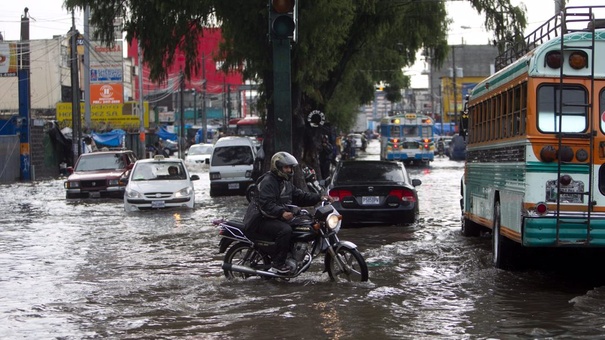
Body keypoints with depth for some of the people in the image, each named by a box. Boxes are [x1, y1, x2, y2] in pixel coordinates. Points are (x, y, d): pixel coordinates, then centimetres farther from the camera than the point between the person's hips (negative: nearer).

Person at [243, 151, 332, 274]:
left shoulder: (286, 183, 18)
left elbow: (300, 196, 15)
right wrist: (281, 213, -39)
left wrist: (319, 198, 2)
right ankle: (277, 264, -28)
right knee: (285, 230, -34)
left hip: (277, 218, 10)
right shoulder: (268, 181, -15)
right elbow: (266, 204, -26)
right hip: (262, 220, -10)